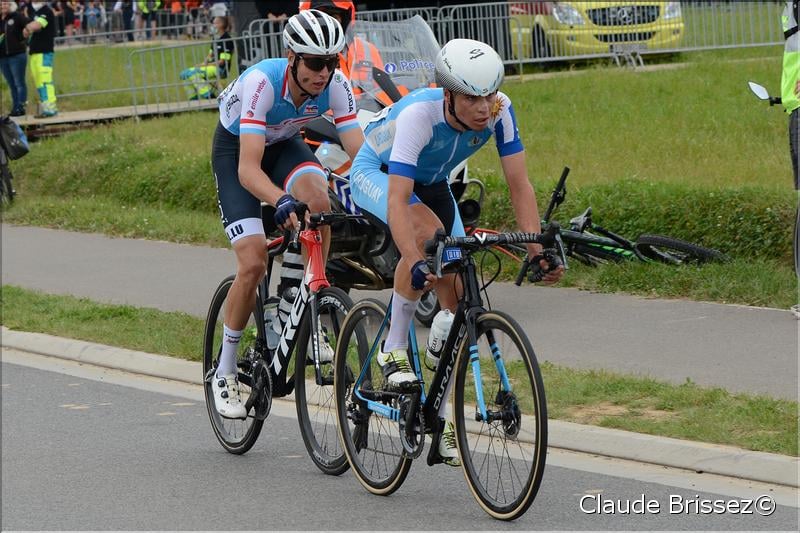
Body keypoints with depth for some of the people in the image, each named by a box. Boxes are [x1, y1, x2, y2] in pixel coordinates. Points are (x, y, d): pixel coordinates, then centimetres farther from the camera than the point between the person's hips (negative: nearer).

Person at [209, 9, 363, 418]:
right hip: (235, 149, -3)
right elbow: (248, 169, -44)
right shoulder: (262, 82, -38)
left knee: (318, 198, -32)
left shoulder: (335, 85, -26)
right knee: (253, 264, -16)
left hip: (284, 144, 3)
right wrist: (281, 202, -62)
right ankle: (225, 372, 3)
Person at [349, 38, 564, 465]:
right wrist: (417, 265, -59)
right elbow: (398, 200, -46)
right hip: (375, 174, -5)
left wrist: (537, 250, -35)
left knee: (457, 298, -6)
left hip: (431, 182, 5)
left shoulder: (499, 111, -26)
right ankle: (394, 350, -22)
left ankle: (439, 416, 6)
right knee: (427, 230, -37)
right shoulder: (419, 115, -40)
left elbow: (519, 184, -23)